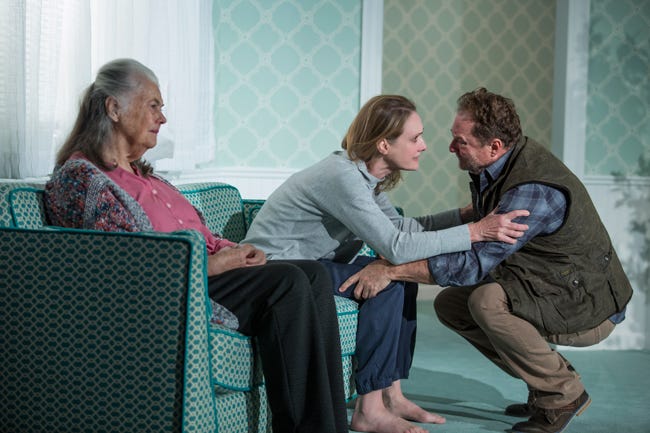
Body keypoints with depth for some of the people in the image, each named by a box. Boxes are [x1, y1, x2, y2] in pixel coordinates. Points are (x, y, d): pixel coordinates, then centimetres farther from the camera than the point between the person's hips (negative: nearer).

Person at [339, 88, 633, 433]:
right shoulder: (489, 170, -1)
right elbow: (482, 237, 13)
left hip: (589, 307, -10)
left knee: (487, 301, -30)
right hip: (551, 290, 10)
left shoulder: (533, 190, -30)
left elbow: (477, 263, -33)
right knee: (450, 304, 4)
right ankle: (546, 387, 10)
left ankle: (564, 394, -10)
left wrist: (390, 270, -31)